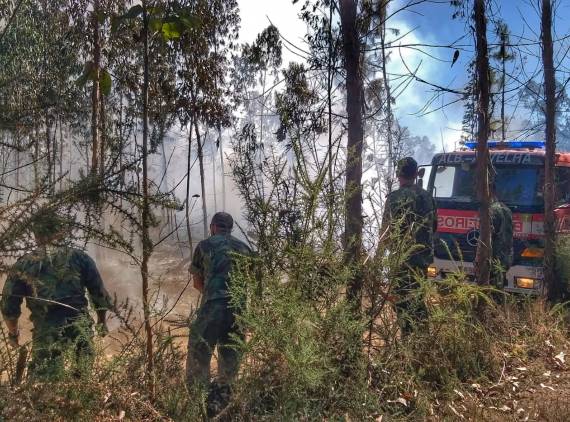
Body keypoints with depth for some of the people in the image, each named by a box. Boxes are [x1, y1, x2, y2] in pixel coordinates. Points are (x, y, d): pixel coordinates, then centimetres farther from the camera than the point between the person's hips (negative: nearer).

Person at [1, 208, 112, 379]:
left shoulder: (22, 265, 5)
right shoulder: (79, 257, 3)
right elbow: (99, 293, 5)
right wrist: (102, 320, 22)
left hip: (45, 332, 0)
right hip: (79, 327, 0)